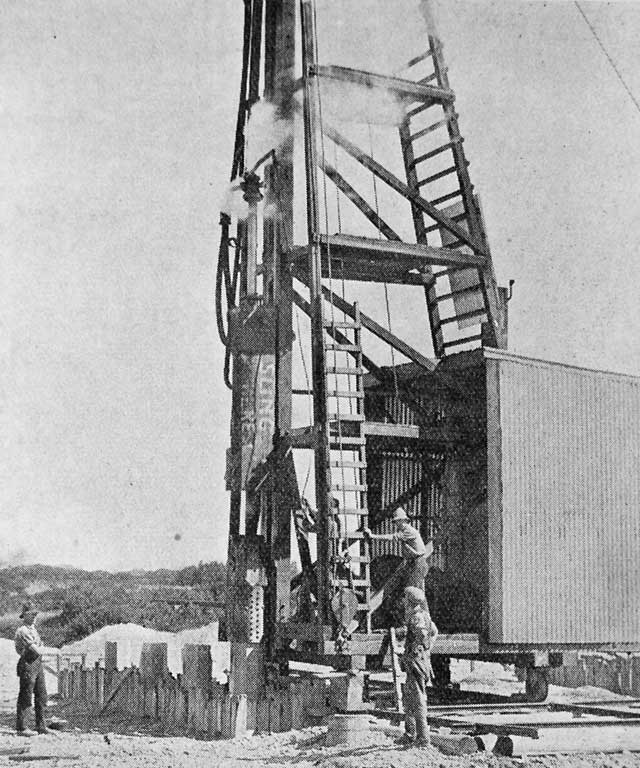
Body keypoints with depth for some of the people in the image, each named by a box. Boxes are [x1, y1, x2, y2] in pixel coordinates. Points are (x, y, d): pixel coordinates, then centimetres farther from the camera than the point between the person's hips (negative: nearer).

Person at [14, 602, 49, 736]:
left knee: (41, 696, 11)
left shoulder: (33, 628, 14)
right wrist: (39, 649, 0)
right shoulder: (22, 631, -17)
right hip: (27, 665, -9)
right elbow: (36, 650, -20)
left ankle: (41, 726, 18)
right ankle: (20, 727, 7)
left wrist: (37, 649, -4)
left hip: (38, 665, 9)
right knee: (25, 698, -1)